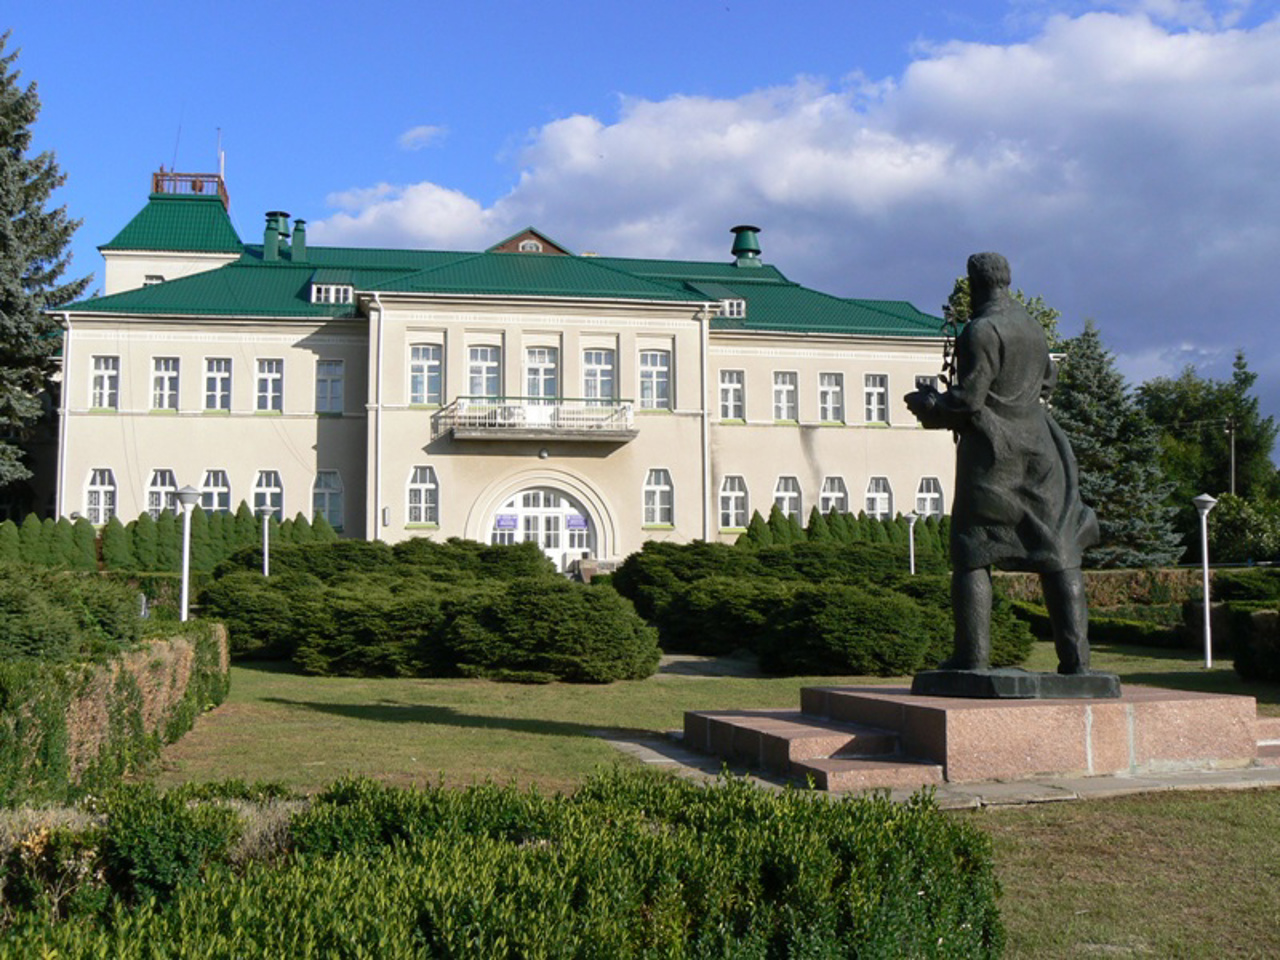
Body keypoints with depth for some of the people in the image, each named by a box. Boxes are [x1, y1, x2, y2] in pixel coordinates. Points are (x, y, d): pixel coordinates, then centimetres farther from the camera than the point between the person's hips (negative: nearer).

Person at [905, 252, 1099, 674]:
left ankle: (972, 654, -3)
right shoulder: (1031, 327, 14)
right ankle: (1075, 657, 4)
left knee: (972, 553, 0)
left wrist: (925, 402, 1)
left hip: (991, 452, -7)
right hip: (1037, 447, 7)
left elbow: (967, 399, -15)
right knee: (1056, 552, 5)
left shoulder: (981, 331, -12)